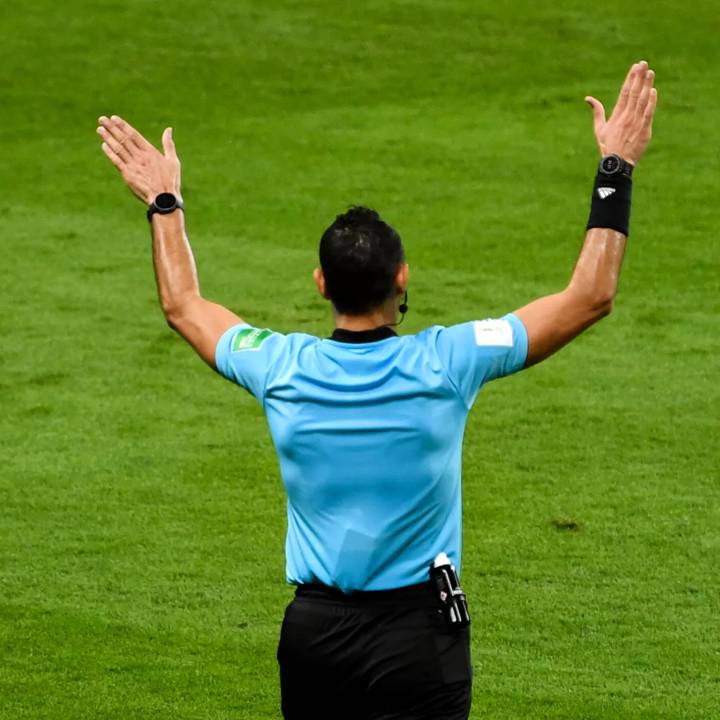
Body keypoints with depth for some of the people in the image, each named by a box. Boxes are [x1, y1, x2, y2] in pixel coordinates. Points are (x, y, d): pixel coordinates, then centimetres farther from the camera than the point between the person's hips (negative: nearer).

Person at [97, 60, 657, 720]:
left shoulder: (284, 370, -4)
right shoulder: (444, 365, -13)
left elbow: (184, 306, 17)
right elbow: (591, 297, -6)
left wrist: (164, 204, 29)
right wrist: (615, 171, 1)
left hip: (312, 633, 3)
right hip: (417, 637, -3)